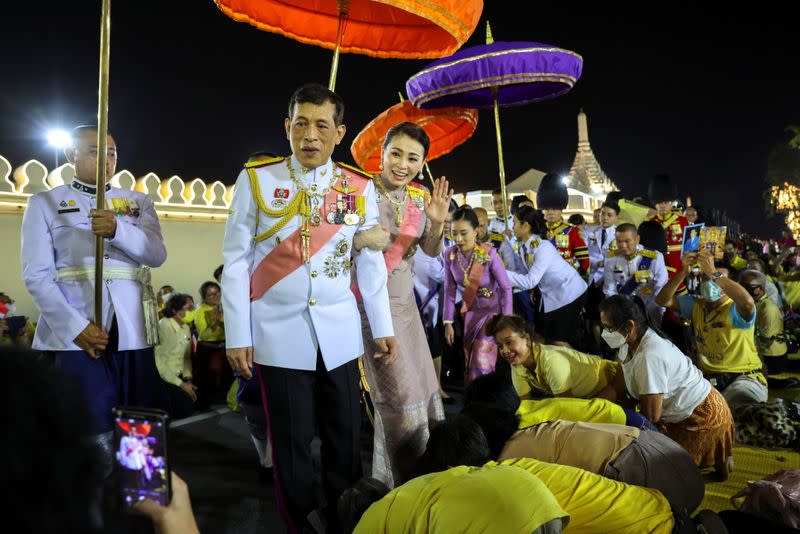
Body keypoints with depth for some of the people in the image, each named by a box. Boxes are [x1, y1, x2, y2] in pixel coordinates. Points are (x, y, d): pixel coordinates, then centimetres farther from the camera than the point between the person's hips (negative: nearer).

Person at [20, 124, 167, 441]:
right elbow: (37, 275, -1)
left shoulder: (139, 202, 15)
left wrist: (116, 230, -20)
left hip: (132, 333, 2)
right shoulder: (45, 203, 8)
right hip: (74, 334, -2)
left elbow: (157, 255, -1)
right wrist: (76, 327, -14)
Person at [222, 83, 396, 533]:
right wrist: (238, 336, -6)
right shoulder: (256, 179, -3)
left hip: (340, 333, 2)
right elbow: (236, 261, -3)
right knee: (292, 443, 9)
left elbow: (371, 262, 6)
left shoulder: (360, 187, 3)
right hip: (280, 333, -2)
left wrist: (383, 328, 5)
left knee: (346, 439, 11)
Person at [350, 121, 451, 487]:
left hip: (406, 300, 7)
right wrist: (362, 241, -37)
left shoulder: (420, 196, 2)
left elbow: (432, 252, 6)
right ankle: (395, 479, 17)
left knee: (420, 384, 14)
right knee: (399, 392, -4)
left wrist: (437, 222, -14)